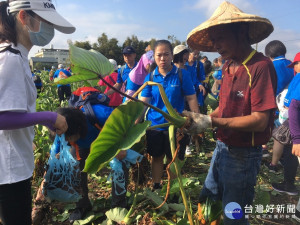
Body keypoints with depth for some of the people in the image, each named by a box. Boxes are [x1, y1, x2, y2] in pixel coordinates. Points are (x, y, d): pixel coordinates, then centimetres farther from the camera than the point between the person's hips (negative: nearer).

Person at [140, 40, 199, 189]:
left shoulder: (182, 74, -9)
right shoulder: (150, 77, -2)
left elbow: (191, 99, -5)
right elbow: (143, 102, -3)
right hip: (154, 125, 2)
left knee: (173, 159, 13)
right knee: (156, 157, 17)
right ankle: (156, 187, 38)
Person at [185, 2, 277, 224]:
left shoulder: (261, 66, -20)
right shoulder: (229, 66, 5)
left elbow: (260, 121, -24)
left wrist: (211, 122, -24)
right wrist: (199, 117, -6)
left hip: (244, 154, -7)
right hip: (222, 147, 8)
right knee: (206, 202, 22)